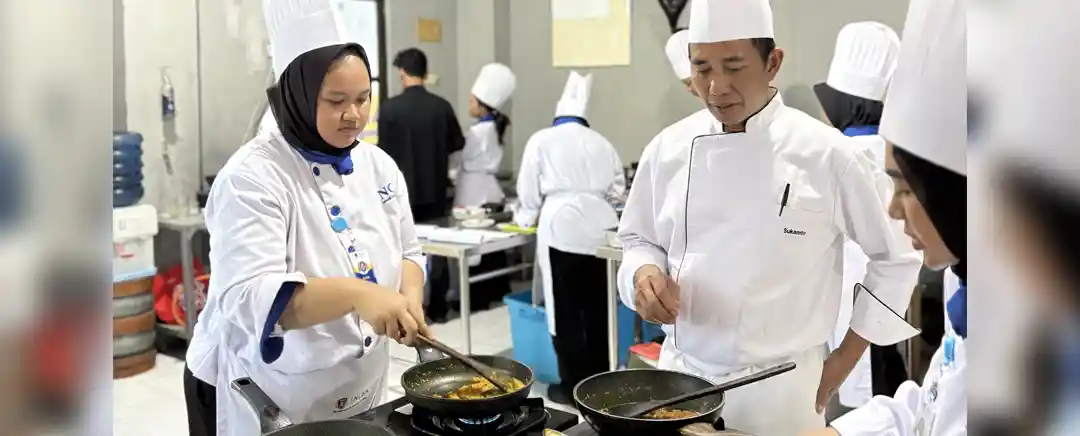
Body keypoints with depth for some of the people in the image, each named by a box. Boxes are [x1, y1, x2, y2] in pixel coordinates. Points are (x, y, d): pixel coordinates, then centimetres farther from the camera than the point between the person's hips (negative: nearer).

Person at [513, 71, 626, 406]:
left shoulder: (542, 140, 7)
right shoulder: (601, 143, 15)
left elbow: (529, 190, 8)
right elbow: (617, 188, 14)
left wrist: (525, 218, 27)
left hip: (562, 227, -3)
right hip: (600, 229, 3)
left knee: (566, 310, 4)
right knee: (597, 307, 11)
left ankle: (572, 386, 9)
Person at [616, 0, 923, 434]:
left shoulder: (826, 154, -12)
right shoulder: (668, 148, -2)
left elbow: (895, 258, -1)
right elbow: (638, 240, 10)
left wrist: (844, 361, 0)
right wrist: (646, 273, -12)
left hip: (781, 387, -3)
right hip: (680, 374, 3)